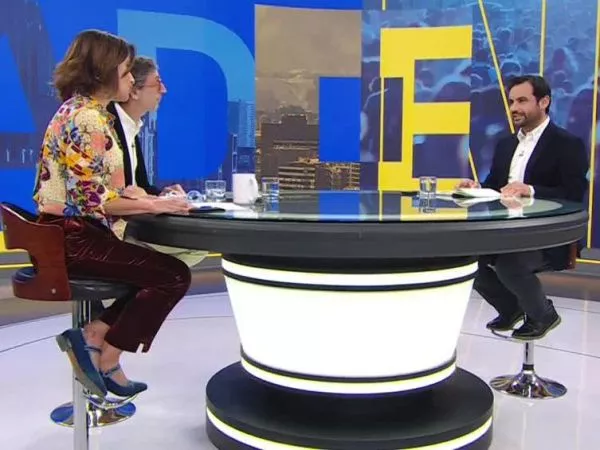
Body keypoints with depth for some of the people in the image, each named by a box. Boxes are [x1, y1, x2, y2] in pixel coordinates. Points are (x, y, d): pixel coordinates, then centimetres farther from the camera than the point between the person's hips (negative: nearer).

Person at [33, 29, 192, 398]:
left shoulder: (82, 111, 15)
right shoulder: (86, 118, -17)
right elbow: (92, 199, -24)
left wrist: (149, 198, 6)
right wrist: (153, 205, -16)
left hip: (72, 234, 10)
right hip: (72, 238, -10)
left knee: (158, 269, 13)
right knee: (174, 275, -9)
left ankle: (93, 336, 7)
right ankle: (105, 361, 2)